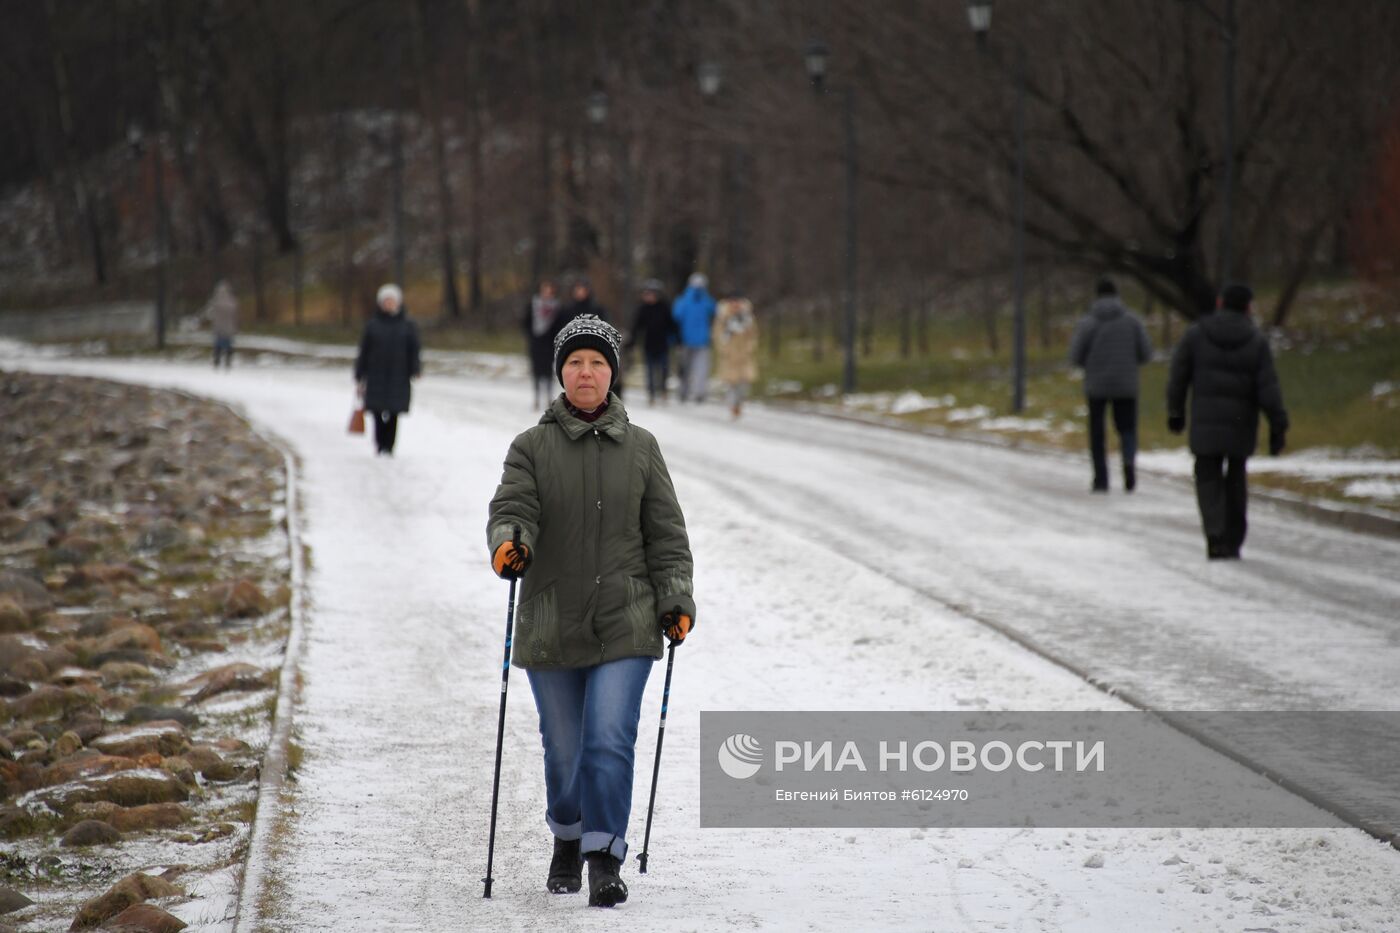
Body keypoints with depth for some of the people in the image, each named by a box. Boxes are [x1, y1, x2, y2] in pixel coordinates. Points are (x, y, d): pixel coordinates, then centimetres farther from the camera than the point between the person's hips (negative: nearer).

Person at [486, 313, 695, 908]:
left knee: (610, 742, -13)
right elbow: (513, 508, -9)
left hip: (625, 625, 0)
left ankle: (605, 859, -10)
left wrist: (676, 599, 1)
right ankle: (567, 841, 34)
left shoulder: (639, 449, 7)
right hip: (551, 628, 0)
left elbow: (666, 533, 9)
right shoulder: (533, 447, 3)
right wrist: (508, 544, -31)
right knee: (563, 748, 10)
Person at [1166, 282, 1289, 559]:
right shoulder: (1257, 341, -1)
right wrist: (1278, 427, -4)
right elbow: (1268, 388, -7)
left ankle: (1216, 537, -18)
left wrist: (1175, 412, 14)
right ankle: (1233, 542, 19)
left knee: (1208, 479, 2)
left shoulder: (1195, 334, 0)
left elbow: (1178, 377, 3)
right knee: (1236, 479, 16)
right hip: (1242, 426, 1)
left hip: (1205, 424, -1)